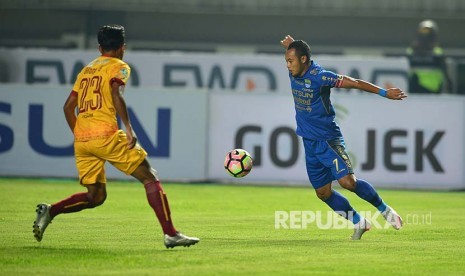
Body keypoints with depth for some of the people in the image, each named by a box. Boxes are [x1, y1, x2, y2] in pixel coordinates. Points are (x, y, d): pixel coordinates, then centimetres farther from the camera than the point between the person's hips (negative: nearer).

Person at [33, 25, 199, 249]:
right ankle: (170, 234, -8)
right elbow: (116, 94, -16)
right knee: (150, 178, 1)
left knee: (95, 197, 16)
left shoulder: (86, 70, 23)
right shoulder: (119, 67, 3)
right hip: (106, 136, -7)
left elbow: (68, 106, 21)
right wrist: (128, 128, -18)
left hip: (81, 139, 7)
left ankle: (50, 211, -4)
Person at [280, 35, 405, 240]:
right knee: (323, 192, 6)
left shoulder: (319, 76, -19)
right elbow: (292, 48, 24)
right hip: (309, 143, 7)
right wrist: (291, 45, 1)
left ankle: (384, 210, 0)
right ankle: (359, 223, 20)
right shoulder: (294, 73, 1)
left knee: (348, 181, -20)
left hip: (328, 139, -7)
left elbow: (354, 83, -17)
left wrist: (384, 93, -20)